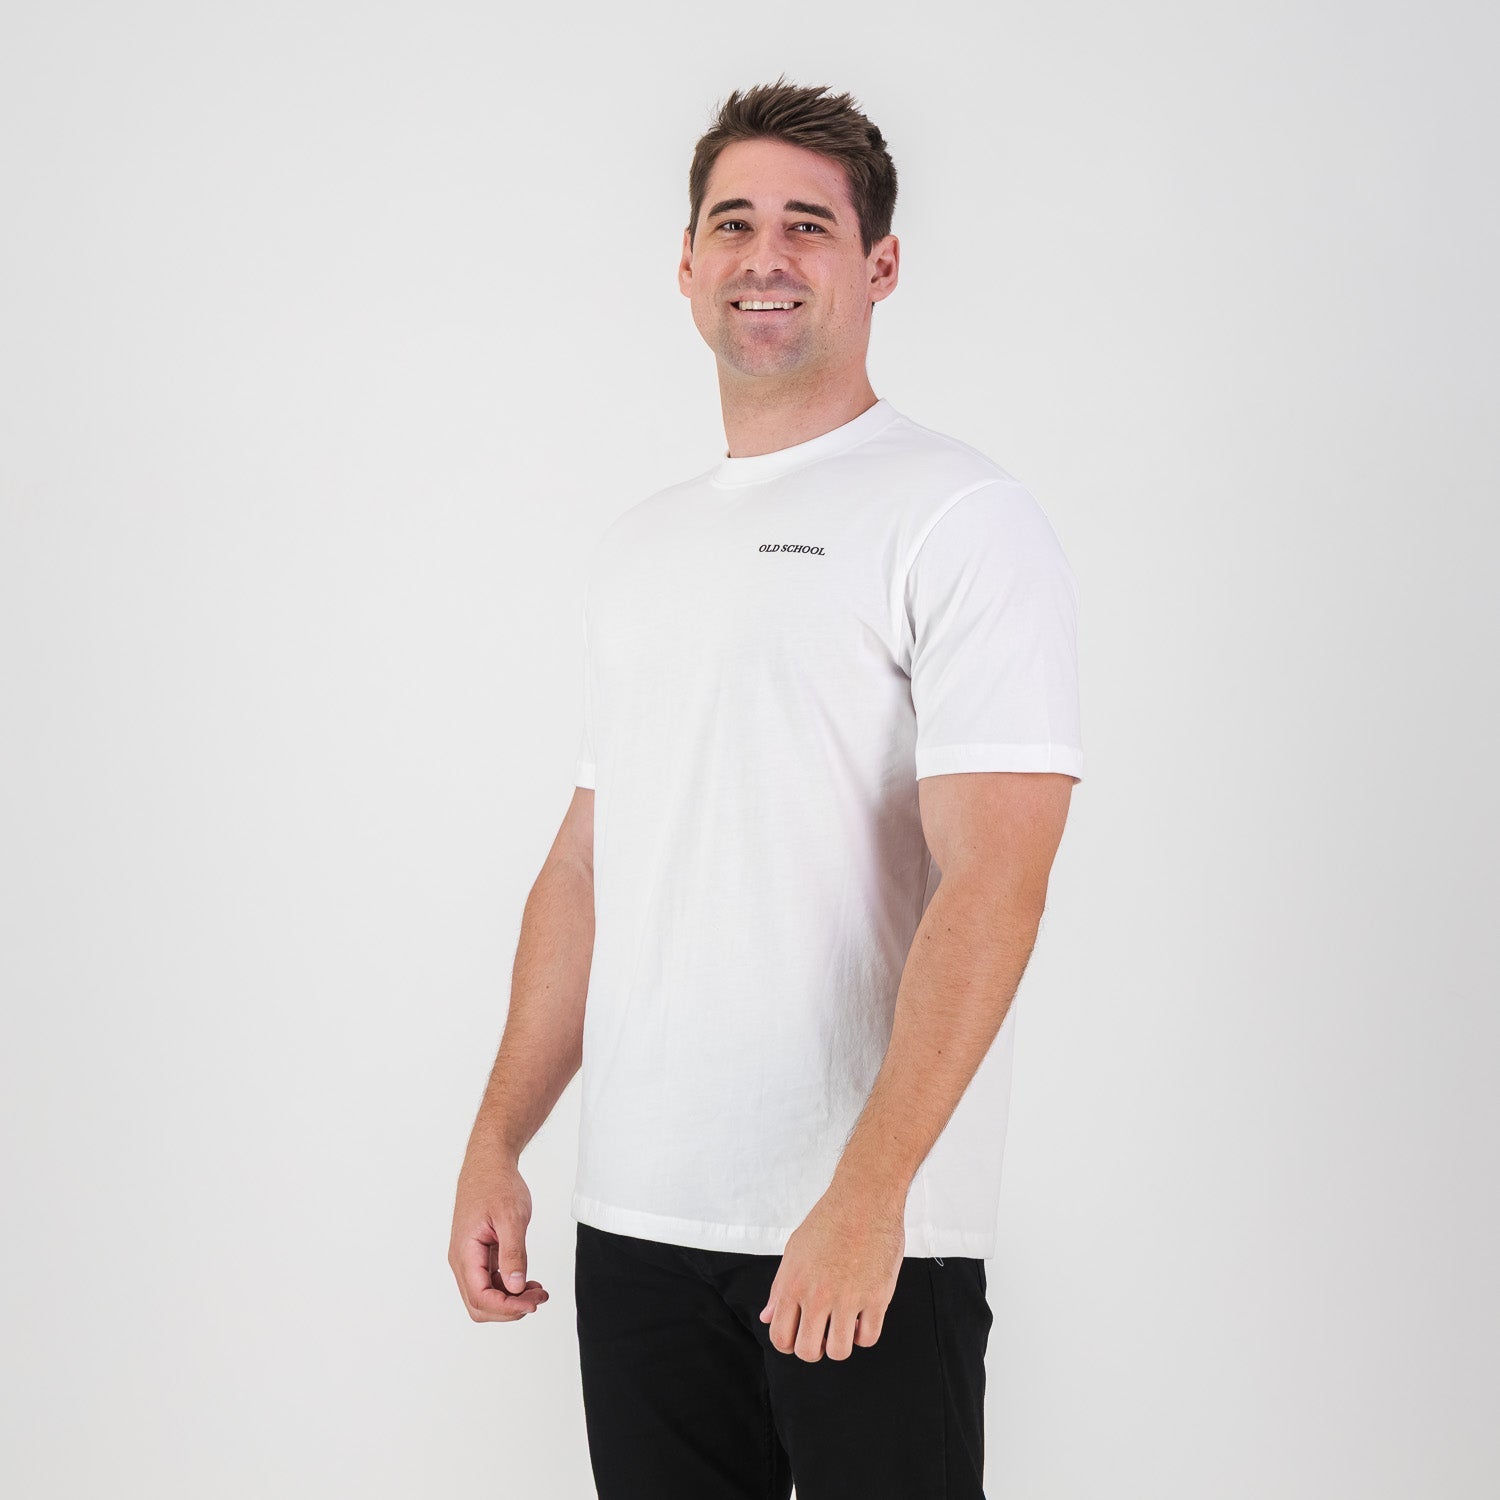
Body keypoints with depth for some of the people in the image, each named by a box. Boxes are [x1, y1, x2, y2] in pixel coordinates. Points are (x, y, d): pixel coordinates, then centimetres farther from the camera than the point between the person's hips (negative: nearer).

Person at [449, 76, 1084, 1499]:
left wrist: (869, 1191, -24)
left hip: (871, 1230, -6)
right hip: (634, 1219, 6)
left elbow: (993, 883, -16)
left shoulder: (963, 520, -7)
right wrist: (496, 1144, 10)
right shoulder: (636, 548, 16)